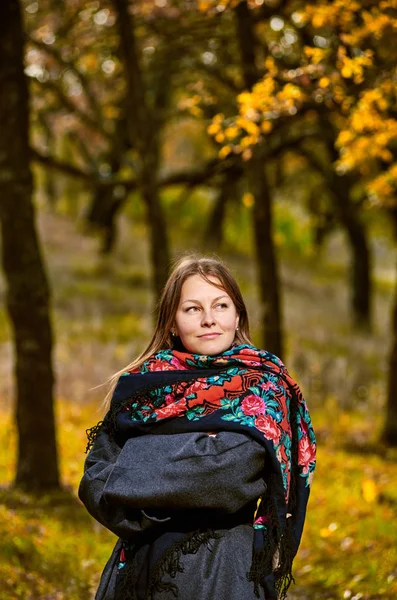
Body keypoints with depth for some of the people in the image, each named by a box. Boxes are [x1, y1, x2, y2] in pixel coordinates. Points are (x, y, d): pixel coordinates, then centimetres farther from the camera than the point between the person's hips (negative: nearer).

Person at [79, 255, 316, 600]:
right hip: (139, 567, 3)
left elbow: (231, 471, -21)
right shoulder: (144, 385, 4)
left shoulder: (263, 384, -4)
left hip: (223, 571, -3)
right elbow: (94, 480, -5)